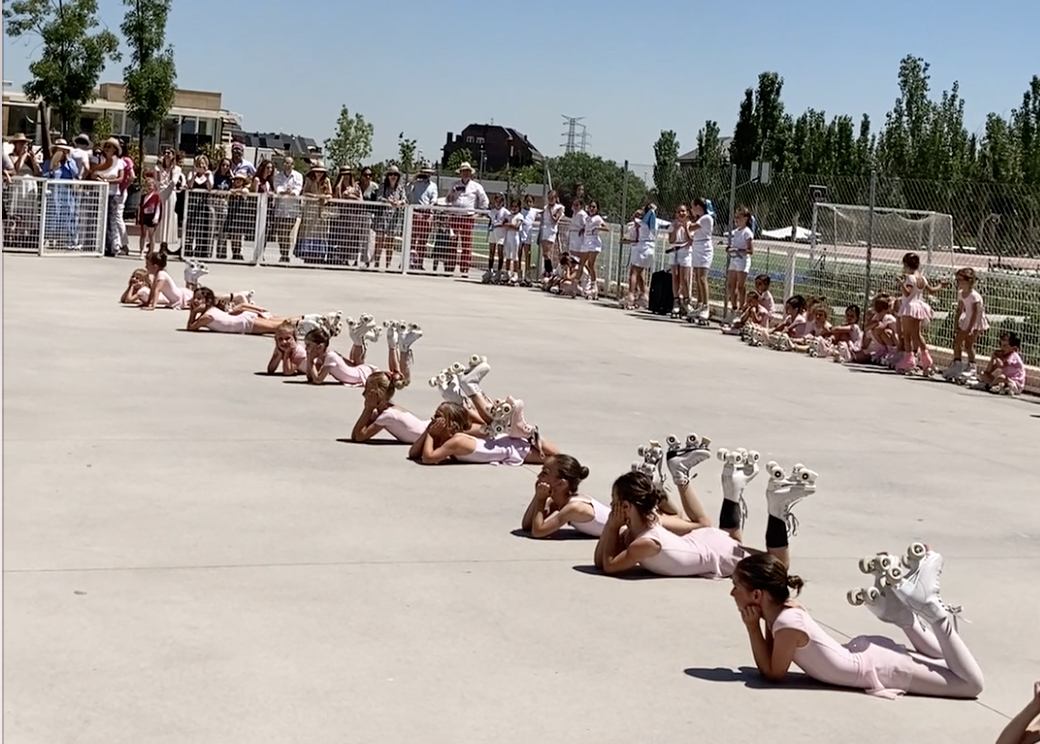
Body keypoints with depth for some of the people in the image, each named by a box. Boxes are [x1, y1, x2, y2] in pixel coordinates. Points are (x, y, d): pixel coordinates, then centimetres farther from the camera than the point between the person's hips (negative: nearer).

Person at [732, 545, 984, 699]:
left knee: (973, 684, -6)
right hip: (866, 651, 9)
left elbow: (774, 673, -18)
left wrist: (753, 628, -21)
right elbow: (768, 663, 6)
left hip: (879, 667, -9)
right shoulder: (781, 607, -3)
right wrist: (756, 626, -9)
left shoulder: (787, 622, -29)